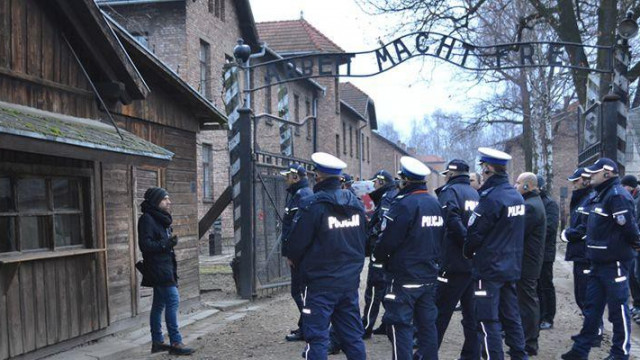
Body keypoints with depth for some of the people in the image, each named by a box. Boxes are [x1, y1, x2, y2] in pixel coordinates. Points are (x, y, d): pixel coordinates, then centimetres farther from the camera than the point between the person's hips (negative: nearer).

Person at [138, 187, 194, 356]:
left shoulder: (160, 219, 18)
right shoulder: (147, 219, -12)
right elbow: (145, 244, -19)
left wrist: (171, 241, 7)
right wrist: (166, 244, -20)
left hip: (165, 267, 10)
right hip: (158, 268, -10)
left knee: (159, 304, 13)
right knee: (173, 299, -14)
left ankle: (157, 342, 19)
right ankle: (175, 342, -13)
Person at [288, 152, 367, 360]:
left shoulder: (311, 206, -15)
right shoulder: (356, 204, 5)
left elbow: (296, 244, -12)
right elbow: (364, 241, 12)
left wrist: (295, 261, 9)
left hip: (320, 283, -6)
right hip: (350, 282, 6)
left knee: (317, 337, 1)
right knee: (353, 335, 15)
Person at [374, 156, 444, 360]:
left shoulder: (404, 204, -16)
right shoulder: (435, 204, 7)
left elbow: (387, 240, -15)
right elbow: (440, 237, 13)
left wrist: (380, 257, 4)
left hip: (405, 277, -8)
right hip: (430, 275, 8)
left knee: (400, 325, -2)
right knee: (427, 323, 14)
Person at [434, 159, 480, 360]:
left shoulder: (450, 191, -7)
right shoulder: (475, 193, 15)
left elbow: (453, 221, -23)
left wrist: (468, 242, -19)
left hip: (454, 263, -7)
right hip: (475, 264, 7)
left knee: (440, 312, -2)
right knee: (471, 312, 12)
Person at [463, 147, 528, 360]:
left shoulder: (490, 198, -18)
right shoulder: (517, 196, 7)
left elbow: (474, 233, -14)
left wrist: (468, 253, 4)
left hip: (489, 269, -8)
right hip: (511, 267, 8)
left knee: (488, 320, -2)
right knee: (511, 316, 16)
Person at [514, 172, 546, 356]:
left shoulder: (530, 206, -19)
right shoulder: (534, 203, 16)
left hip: (526, 263, -11)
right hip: (531, 260, 11)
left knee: (527, 301, -6)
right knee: (530, 300, 17)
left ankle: (528, 344, -1)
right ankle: (531, 340, 28)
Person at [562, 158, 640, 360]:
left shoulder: (617, 196, -18)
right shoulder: (601, 195, 14)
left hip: (615, 263, -10)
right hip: (599, 262, 10)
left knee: (618, 309, 2)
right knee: (592, 308, 14)